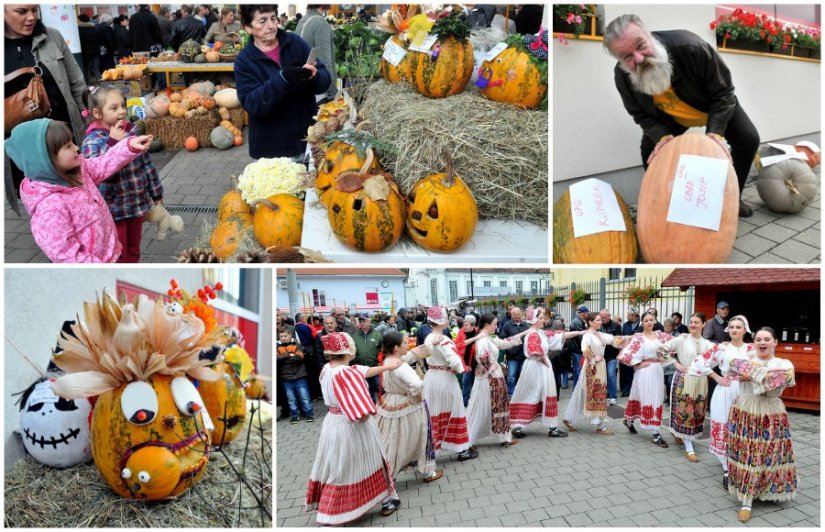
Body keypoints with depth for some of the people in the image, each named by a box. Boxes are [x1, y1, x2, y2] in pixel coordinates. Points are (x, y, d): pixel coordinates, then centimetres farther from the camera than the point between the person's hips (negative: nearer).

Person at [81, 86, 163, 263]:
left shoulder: (131, 130, 0)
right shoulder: (93, 140, -16)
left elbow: (146, 163, 9)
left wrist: (156, 192, 13)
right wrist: (112, 143, -33)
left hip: (138, 203, 5)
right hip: (114, 209, -5)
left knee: (133, 251, 21)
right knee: (117, 256, 8)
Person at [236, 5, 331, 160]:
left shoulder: (295, 42, 1)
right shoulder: (244, 60, -4)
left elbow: (325, 80, -2)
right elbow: (251, 103, -17)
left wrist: (314, 76, -26)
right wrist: (283, 78, -30)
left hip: (308, 139, 2)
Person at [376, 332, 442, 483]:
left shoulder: (387, 361, -2)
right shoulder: (401, 366, -30)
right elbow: (417, 385, -42)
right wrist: (415, 397, -22)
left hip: (389, 404, 8)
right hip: (406, 407, -8)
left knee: (391, 441, 20)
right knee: (417, 439, 12)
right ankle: (427, 472, 29)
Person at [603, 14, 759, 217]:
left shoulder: (690, 47, -43)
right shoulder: (622, 76, -33)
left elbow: (723, 92, -30)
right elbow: (641, 114, -17)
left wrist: (715, 132, -40)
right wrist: (661, 136, -36)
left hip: (716, 105, -2)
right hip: (668, 117, 2)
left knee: (748, 140, -13)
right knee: (651, 149, -15)